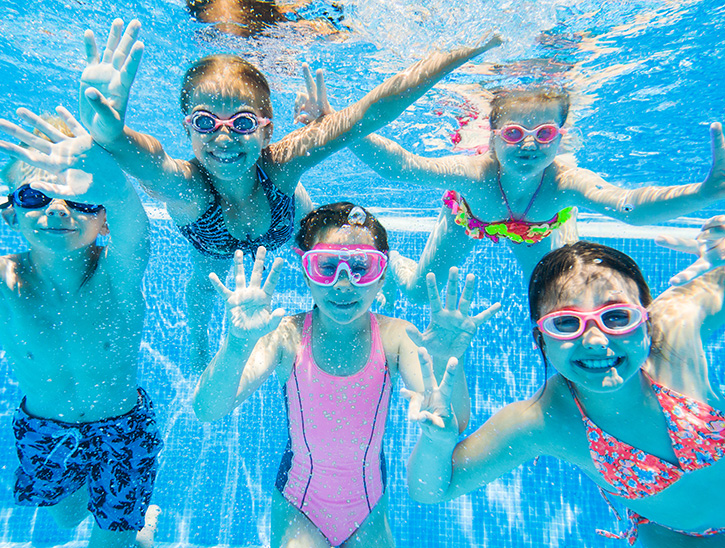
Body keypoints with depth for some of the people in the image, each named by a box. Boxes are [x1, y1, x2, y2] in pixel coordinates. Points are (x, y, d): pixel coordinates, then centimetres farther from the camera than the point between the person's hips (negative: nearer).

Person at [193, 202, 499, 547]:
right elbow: (208, 411, -30)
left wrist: (446, 361, -47)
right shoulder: (288, 337, -21)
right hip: (298, 507, -1)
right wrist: (238, 344, -49)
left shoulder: (395, 337, -19)